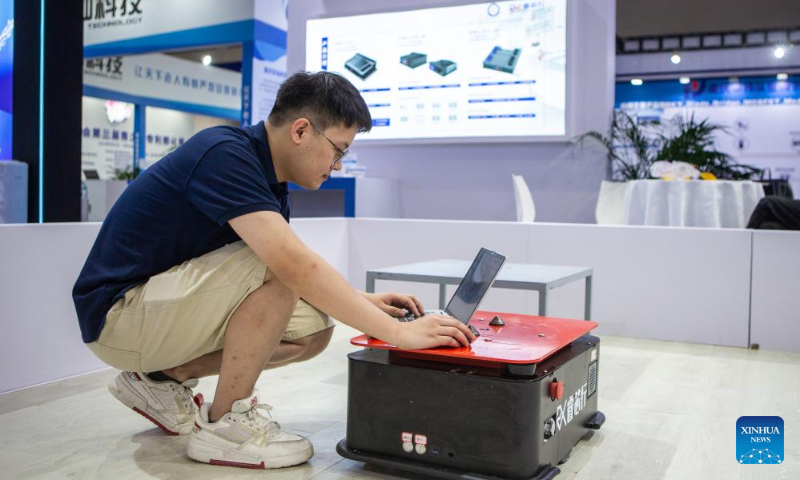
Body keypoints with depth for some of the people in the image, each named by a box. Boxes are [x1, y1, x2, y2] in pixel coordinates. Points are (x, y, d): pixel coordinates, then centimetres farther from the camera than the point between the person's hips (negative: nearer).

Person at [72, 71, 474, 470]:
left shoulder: (269, 182, 5)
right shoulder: (226, 154, -24)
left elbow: (296, 271, 13)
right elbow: (294, 265, -34)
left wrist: (361, 301, -1)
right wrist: (398, 333, -31)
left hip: (163, 301, 9)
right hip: (119, 312, -9)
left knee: (313, 329, -1)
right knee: (275, 268, -27)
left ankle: (164, 378, 9)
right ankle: (225, 424, -12)